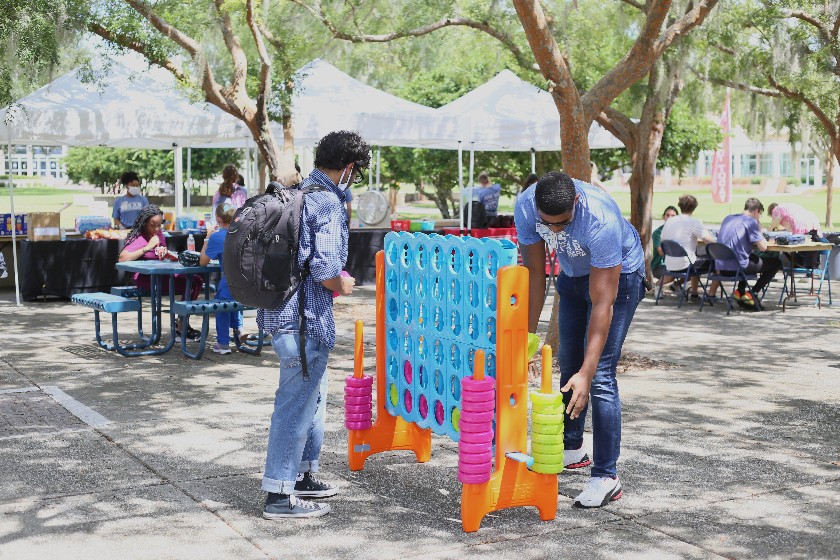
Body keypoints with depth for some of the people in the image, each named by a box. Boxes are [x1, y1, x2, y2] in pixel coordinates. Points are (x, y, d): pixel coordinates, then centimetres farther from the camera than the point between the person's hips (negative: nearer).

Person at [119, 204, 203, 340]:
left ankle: (181, 322, 8)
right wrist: (147, 247, -26)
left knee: (197, 281, -2)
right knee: (188, 285, -22)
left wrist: (164, 253, 4)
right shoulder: (138, 239, -12)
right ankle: (181, 330, -12)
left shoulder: (159, 235, 13)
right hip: (146, 278, -9)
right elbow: (122, 258, -28)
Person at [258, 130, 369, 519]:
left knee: (312, 396, 22)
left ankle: (303, 475, 34)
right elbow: (325, 272, -24)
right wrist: (344, 285, -3)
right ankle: (279, 496, 8)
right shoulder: (328, 202, -16)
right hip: (305, 318, -10)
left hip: (279, 309, 10)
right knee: (297, 403, -1)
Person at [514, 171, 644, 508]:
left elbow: (602, 304, -39)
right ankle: (572, 449, 34)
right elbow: (534, 272, -14)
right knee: (567, 363, 15)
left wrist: (586, 373, -42)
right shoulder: (525, 207, -27)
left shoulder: (602, 221, -41)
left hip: (618, 274, -6)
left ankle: (606, 477, -10)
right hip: (573, 274, 6)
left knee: (600, 375, -15)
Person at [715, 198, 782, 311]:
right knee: (776, 263, 10)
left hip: (721, 268, 8)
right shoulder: (751, 221, -8)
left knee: (753, 258, 38)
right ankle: (752, 293, 8)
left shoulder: (727, 219, 14)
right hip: (737, 267, -8)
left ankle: (740, 292, 24)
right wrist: (759, 229, 5)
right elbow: (763, 247, -10)